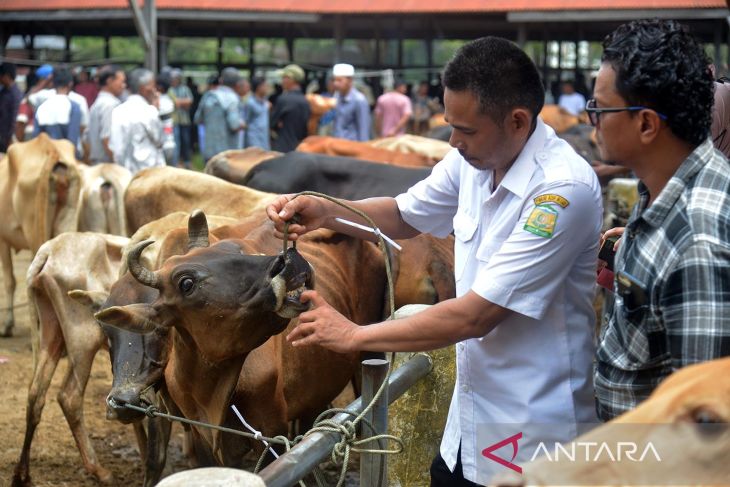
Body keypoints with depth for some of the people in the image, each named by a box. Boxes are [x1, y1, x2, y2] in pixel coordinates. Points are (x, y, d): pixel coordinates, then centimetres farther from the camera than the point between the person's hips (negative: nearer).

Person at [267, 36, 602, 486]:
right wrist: (324, 212, -1)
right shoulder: (474, 159, -2)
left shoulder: (564, 189, -25)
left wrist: (356, 336, -17)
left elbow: (476, 315, -25)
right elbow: (406, 215, 18)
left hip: (535, 435, -7)